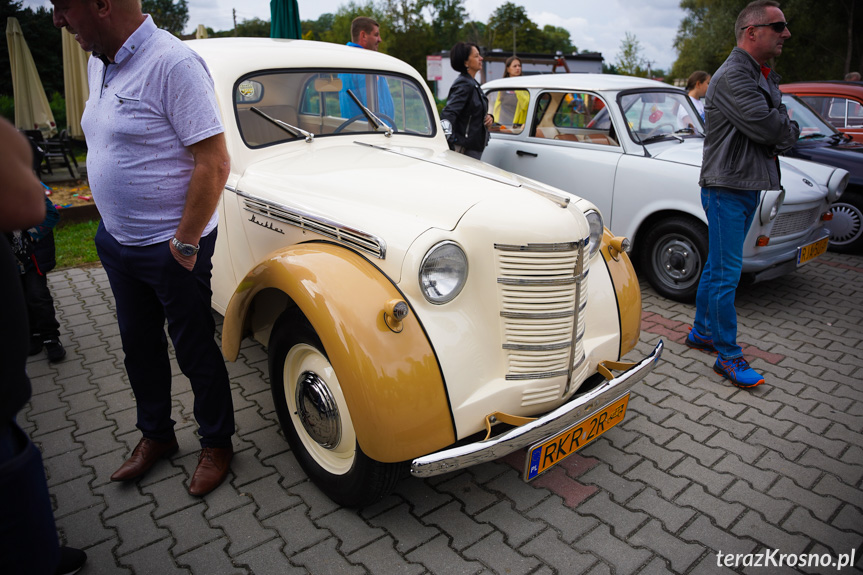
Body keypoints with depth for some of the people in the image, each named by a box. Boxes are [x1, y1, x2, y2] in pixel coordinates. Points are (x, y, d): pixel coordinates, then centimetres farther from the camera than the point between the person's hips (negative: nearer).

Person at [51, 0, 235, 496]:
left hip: (172, 246, -8)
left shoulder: (173, 63, -20)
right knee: (139, 345, 19)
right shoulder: (100, 63, 8)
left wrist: (184, 246, -20)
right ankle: (156, 435, 40)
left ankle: (217, 444, 27)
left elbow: (214, 164, -23)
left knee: (195, 349, 6)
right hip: (118, 241, 9)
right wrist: (112, 229, 14)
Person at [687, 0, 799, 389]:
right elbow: (767, 127, -21)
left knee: (717, 266, 16)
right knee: (726, 275, -5)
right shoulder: (733, 76, -15)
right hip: (726, 187, -10)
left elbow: (782, 130, 16)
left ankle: (702, 332, 28)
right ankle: (728, 357, 3)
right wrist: (787, 128, -1)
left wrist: (780, 129, -5)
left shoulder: (764, 76, 17)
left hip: (748, 185, 10)